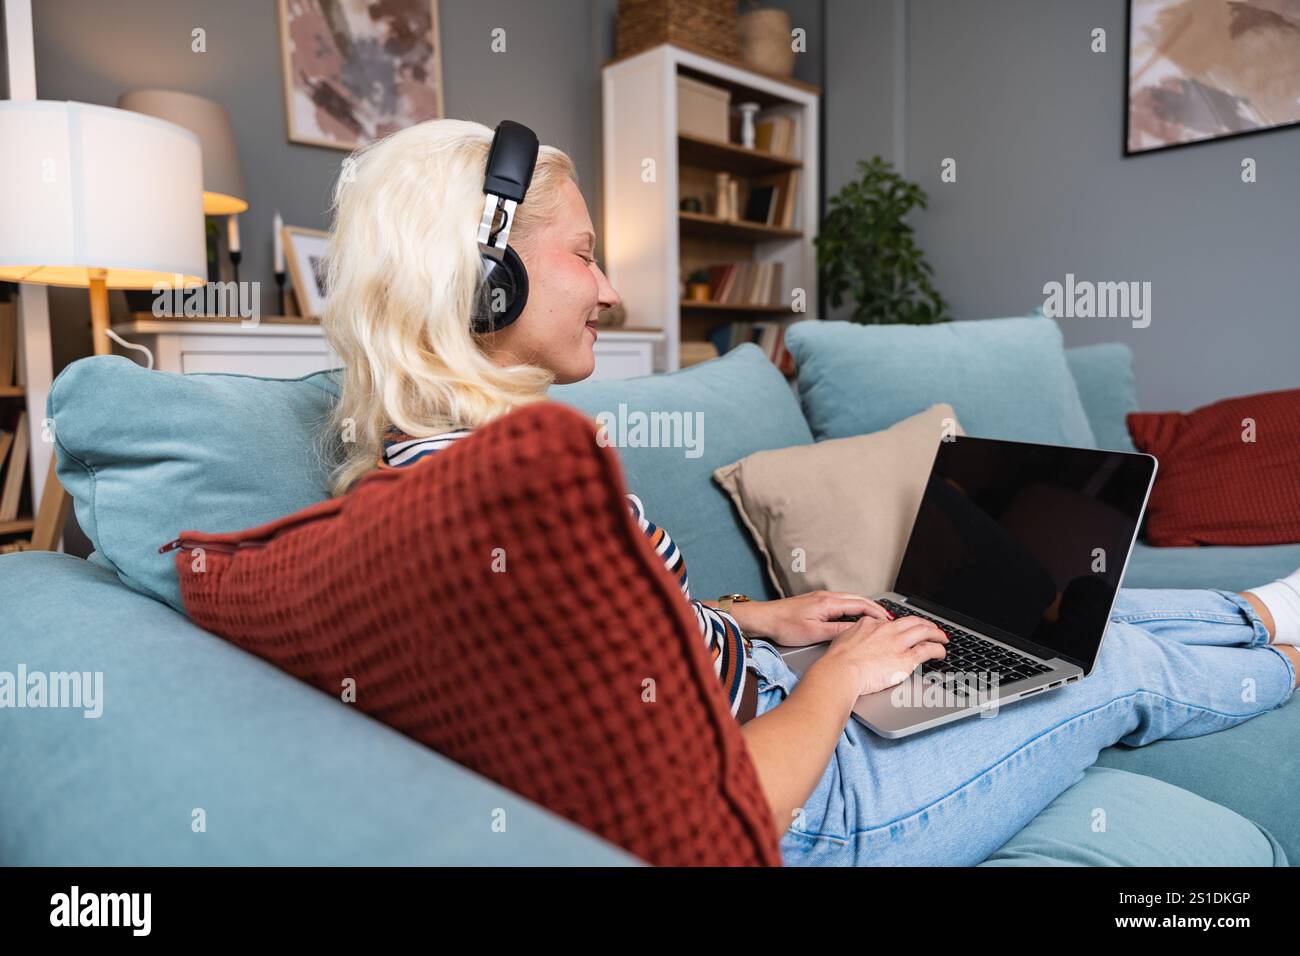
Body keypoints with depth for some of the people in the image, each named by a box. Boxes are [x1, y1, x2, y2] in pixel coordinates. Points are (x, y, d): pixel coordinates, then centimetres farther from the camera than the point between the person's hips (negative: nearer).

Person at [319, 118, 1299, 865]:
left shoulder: (422, 454, -1)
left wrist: (755, 619, 8)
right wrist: (842, 674, -15)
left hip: (761, 690, 8)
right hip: (813, 807, -8)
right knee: (1123, 662, 11)